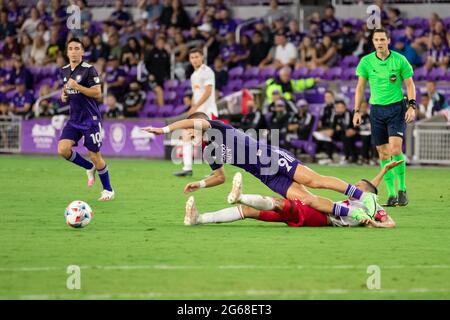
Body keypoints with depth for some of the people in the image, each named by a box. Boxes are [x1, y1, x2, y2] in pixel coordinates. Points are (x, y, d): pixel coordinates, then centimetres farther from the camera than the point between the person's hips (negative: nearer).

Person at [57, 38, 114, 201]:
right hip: (74, 119, 6)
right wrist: (64, 95, 4)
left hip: (90, 119, -6)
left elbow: (98, 94, -16)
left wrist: (77, 86, -22)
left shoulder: (89, 70, -12)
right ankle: (90, 168, 14)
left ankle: (108, 190, 15)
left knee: (95, 155, -2)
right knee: (62, 149, -11)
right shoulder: (64, 71, 10)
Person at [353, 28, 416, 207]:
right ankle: (391, 193, 8)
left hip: (397, 108, -2)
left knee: (395, 149, -16)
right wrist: (357, 111, 3)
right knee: (383, 153, 2)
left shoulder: (399, 60, -4)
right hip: (377, 110, 3)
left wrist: (412, 106, -8)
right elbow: (360, 87, 8)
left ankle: (402, 188, -1)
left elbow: (410, 84, 3)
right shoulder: (366, 62, 1)